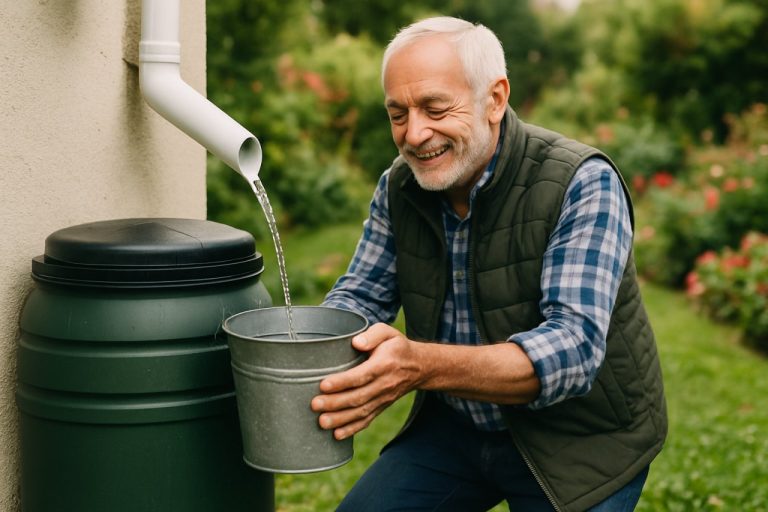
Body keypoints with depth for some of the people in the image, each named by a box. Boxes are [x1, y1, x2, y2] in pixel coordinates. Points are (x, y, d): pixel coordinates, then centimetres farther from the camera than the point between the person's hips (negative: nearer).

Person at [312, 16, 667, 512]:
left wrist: (423, 366, -48)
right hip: (452, 426, 5)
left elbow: (574, 347, -33)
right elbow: (361, 295, 0)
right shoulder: (399, 186, -5)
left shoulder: (582, 184, -24)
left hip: (576, 445, -4)